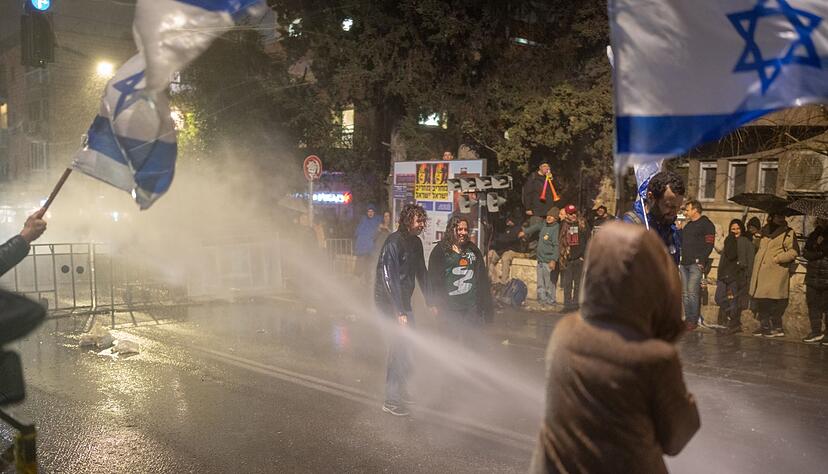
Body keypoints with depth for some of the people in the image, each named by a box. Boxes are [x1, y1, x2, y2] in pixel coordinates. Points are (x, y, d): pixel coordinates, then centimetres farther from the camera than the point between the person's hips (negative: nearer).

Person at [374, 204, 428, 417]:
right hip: (390, 302, -9)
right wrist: (400, 311, -24)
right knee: (400, 347, -8)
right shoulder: (394, 243, -19)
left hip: (404, 301, 9)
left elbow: (421, 273, 16)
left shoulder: (416, 242, 8)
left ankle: (400, 391, 30)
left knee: (403, 346, 14)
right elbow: (388, 278, -23)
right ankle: (392, 401, 0)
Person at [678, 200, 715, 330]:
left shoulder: (706, 224, -3)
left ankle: (694, 320, -7)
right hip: (684, 264, 8)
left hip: (696, 264, -8)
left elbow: (709, 245, -11)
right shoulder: (688, 225, 22)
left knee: (692, 292, -11)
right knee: (685, 293, 6)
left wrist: (701, 260, -17)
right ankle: (687, 318, 11)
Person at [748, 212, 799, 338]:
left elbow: (794, 251, -10)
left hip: (776, 273, -6)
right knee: (760, 301, 8)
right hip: (761, 273, 6)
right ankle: (765, 326, 20)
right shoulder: (764, 231, 17)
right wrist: (756, 239, 10)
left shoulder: (788, 233, -1)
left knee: (775, 303, -6)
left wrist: (777, 258, -15)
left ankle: (777, 328, 5)